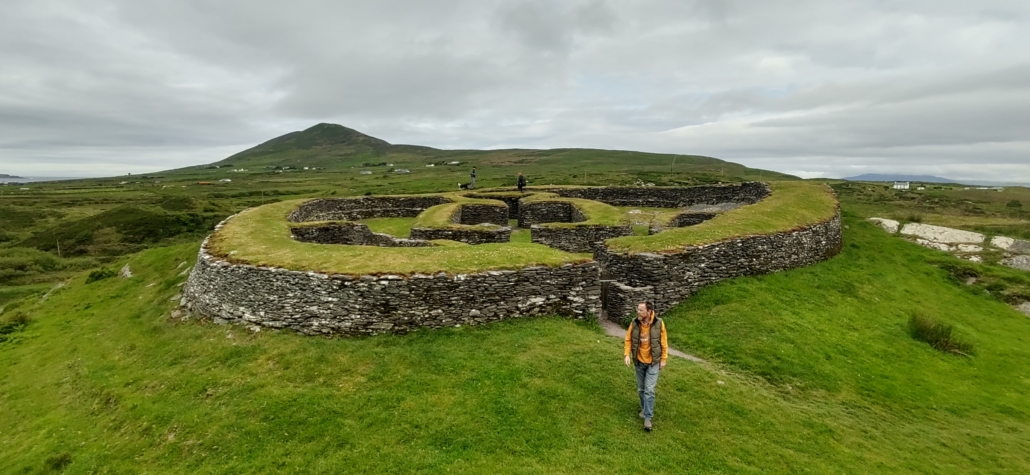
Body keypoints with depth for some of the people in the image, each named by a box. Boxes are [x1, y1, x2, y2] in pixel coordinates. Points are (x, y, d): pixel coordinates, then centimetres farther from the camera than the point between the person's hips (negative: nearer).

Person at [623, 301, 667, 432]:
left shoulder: (658, 323, -18)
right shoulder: (634, 323, -13)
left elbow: (664, 342, -6)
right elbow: (628, 339, -1)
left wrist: (663, 359, -3)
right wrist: (627, 354, -12)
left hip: (653, 362, -3)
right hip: (639, 362, 3)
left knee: (649, 390, -6)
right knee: (641, 389, 16)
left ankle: (648, 417, 4)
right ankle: (644, 409, 38)